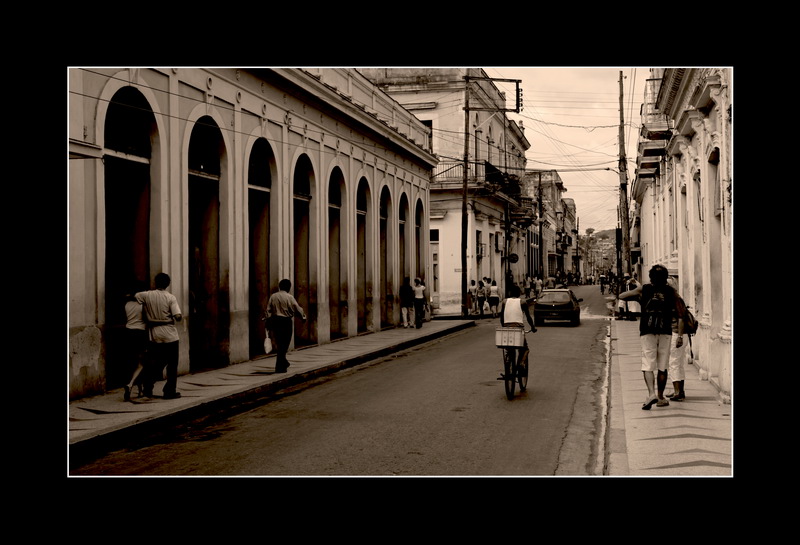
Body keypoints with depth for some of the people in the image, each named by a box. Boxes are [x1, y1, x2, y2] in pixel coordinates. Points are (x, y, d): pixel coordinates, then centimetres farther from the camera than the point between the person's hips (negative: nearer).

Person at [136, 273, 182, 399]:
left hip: (154, 335, 3)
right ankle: (170, 391, 7)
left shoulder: (147, 295, 0)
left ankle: (147, 387, 10)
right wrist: (181, 316, 7)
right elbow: (178, 316, -16)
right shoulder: (170, 297, -9)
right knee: (172, 364, 7)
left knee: (155, 362, 16)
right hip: (169, 335, -3)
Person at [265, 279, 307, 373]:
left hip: (275, 321, 5)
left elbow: (268, 310, 3)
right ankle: (280, 367, 1)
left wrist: (268, 323, 8)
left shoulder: (273, 296, 3)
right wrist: (303, 316, 12)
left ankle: (284, 363, 31)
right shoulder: (289, 297, -10)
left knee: (280, 344, 18)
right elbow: (297, 309, -6)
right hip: (286, 322, -5)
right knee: (284, 345, 1)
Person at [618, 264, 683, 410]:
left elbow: (621, 296, 15)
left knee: (648, 365, -3)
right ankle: (660, 397, 18)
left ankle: (651, 393, -23)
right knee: (662, 367, 10)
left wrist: (635, 292, 32)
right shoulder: (671, 292, 8)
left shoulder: (643, 289, 5)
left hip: (647, 332, -1)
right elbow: (680, 316, 5)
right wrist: (680, 335, 8)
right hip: (665, 332, 1)